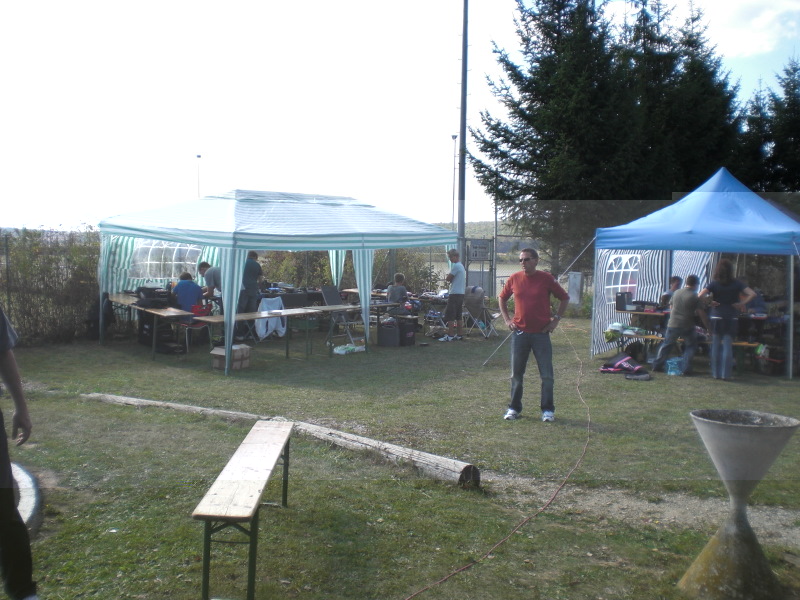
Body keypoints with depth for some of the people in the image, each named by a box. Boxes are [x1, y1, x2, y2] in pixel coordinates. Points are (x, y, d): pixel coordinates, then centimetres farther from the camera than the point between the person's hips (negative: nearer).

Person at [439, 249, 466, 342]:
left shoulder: (456, 266, -14)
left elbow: (448, 278, -14)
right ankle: (458, 335, 15)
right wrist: (449, 278, 4)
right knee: (458, 316, 12)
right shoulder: (461, 266, 19)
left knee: (450, 316, -8)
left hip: (455, 294, -10)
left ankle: (450, 336, -8)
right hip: (461, 293, 10)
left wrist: (446, 276, 6)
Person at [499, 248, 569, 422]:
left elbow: (564, 298, 7)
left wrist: (556, 319, 1)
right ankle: (514, 408, 19)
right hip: (519, 333, 2)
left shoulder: (546, 279, -4)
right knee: (516, 373, 8)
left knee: (547, 375, 2)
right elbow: (502, 298, 18)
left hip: (541, 333, -2)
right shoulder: (514, 279, 3)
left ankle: (547, 410, 15)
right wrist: (507, 319, 8)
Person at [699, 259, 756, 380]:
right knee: (728, 346, 3)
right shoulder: (736, 283, -1)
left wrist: (710, 302, -3)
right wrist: (742, 304, -5)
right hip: (732, 318, 1)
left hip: (716, 317, 0)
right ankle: (726, 374, 2)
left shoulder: (714, 283, -4)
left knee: (716, 345, 8)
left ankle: (716, 373, 11)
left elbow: (700, 295, -16)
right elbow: (752, 294, -8)